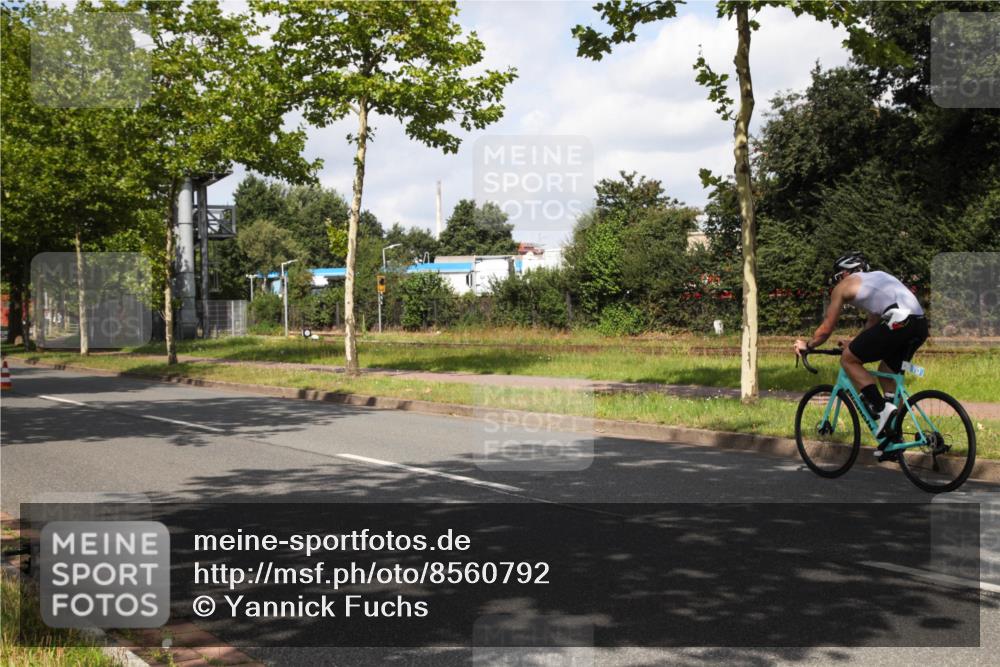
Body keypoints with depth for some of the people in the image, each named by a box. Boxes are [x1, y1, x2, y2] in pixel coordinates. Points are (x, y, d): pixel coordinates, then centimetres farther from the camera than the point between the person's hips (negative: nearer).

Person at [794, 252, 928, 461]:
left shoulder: (844, 285, 15)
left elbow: (826, 329, 20)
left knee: (848, 359, 7)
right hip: (921, 325, 8)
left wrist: (807, 345, 37)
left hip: (898, 322, -8)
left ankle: (882, 409, -5)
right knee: (888, 372, 26)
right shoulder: (877, 277, 35)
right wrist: (855, 345, 55)